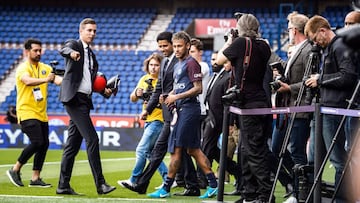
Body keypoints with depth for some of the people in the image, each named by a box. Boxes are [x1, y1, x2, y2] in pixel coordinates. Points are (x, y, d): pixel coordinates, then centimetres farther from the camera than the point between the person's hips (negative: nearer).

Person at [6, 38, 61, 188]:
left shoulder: (45, 68, 12)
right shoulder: (23, 68, -8)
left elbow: (57, 79, -2)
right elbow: (28, 81, -29)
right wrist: (45, 79, -46)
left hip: (41, 114, 7)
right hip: (26, 112, -7)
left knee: (44, 144, 2)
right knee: (37, 142, -18)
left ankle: (35, 178, 11)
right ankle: (15, 170, -2)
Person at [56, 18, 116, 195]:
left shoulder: (92, 56, 23)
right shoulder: (74, 45, 0)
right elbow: (63, 50, -25)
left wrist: (104, 90, 8)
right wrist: (72, 53, -48)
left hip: (84, 101, 9)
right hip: (74, 98, -9)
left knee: (73, 144, 9)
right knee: (92, 139, -16)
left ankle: (63, 185, 13)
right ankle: (100, 183, -18)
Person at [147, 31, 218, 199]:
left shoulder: (191, 63, -9)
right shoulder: (177, 65, 20)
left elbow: (198, 88, -16)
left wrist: (177, 97, -16)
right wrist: (168, 97, 8)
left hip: (189, 108, -10)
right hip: (180, 110, 10)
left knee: (176, 149, -8)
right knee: (193, 149, 8)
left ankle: (166, 189, -5)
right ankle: (213, 185, 8)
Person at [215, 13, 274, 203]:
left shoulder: (241, 43, -11)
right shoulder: (264, 46, 9)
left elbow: (219, 59, 1)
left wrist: (228, 42, 16)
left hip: (249, 104, -8)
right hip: (262, 100, 8)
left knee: (254, 152, -8)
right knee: (248, 150, 15)